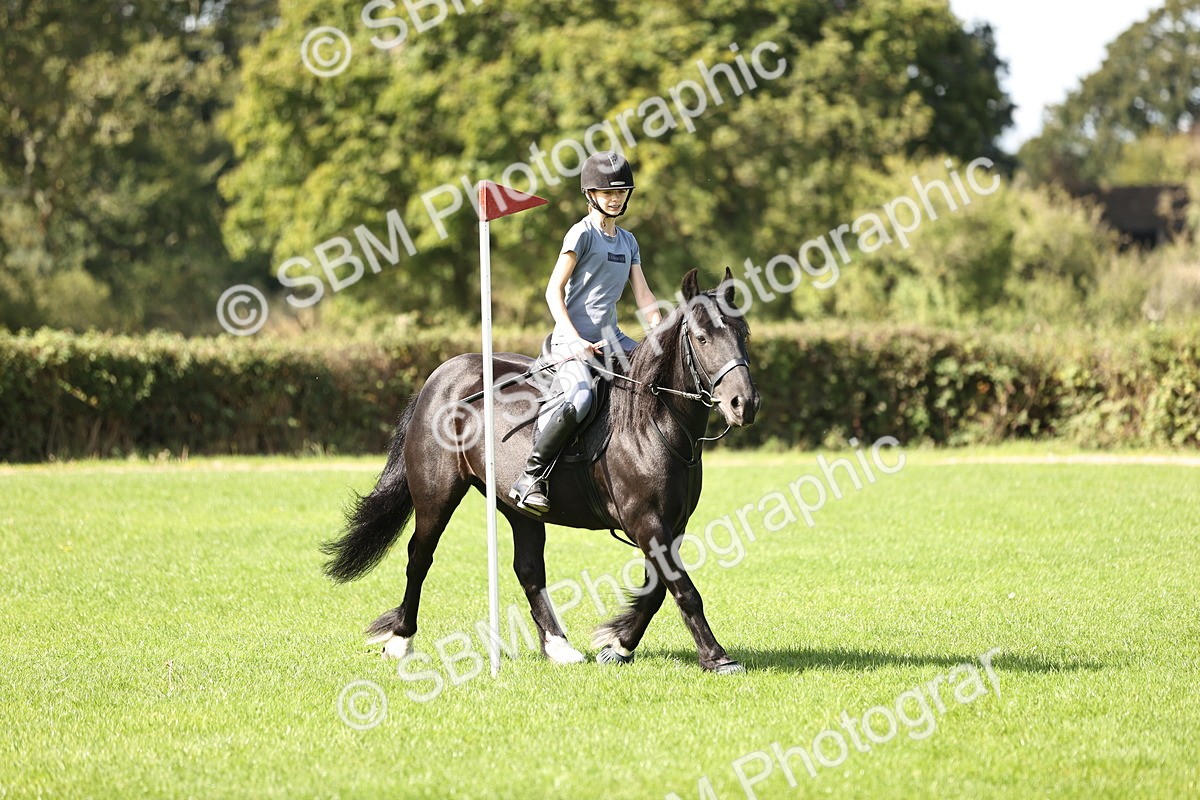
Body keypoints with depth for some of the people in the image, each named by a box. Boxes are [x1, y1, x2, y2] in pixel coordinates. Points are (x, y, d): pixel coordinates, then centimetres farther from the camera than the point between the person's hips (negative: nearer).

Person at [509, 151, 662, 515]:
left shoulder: (628, 241, 18)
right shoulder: (582, 233, -4)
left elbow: (644, 297, 16)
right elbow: (554, 290, -10)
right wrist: (575, 340, -21)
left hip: (611, 338, 8)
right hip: (573, 338, -8)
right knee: (578, 397, -34)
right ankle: (531, 477, -26)